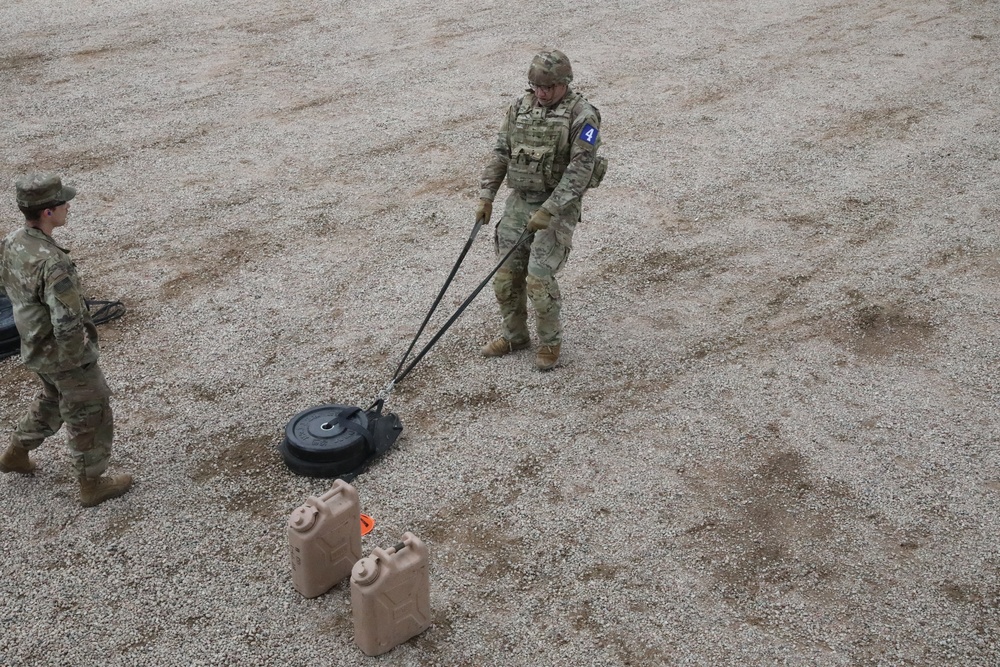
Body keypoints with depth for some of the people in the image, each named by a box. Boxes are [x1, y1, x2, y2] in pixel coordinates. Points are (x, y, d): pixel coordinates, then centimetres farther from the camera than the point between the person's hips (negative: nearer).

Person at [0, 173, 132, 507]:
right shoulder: (52, 263, -34)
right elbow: (68, 322, -35)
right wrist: (78, 350, -15)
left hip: (35, 348, 8)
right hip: (65, 356, -8)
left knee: (53, 400, 32)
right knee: (89, 415, 11)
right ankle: (92, 484, 26)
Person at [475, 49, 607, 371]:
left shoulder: (581, 115, -12)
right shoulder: (520, 107, 6)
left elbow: (580, 170, -19)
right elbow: (500, 153, 12)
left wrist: (548, 211, -24)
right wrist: (486, 196, 4)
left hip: (558, 205, -6)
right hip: (519, 201, 6)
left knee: (539, 277, -11)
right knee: (506, 274, 7)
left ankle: (550, 341, 11)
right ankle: (514, 335, 28)